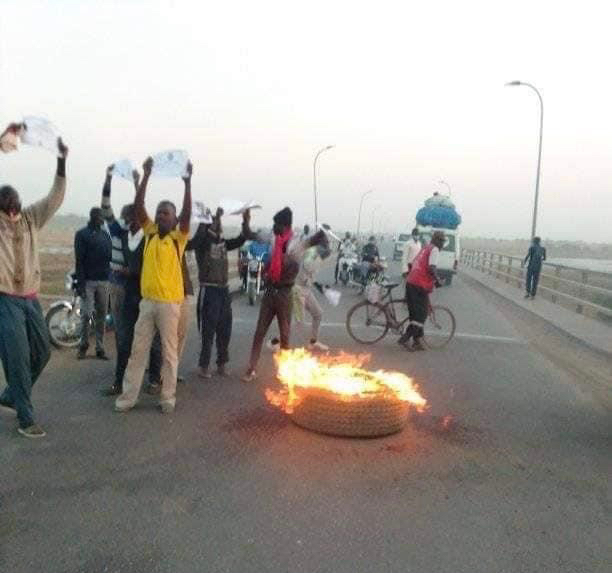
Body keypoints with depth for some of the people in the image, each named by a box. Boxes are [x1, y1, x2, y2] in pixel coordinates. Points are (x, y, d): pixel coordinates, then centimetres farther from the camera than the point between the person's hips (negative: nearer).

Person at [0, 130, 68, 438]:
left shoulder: (31, 218, 8)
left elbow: (56, 197, -1)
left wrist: (62, 161, -13)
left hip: (30, 298, 5)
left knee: (42, 352, 12)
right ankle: (26, 419, 4)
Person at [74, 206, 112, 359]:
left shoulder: (105, 234, 15)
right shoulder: (82, 234, 0)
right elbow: (79, 260, -6)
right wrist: (80, 282, -13)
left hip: (104, 281, 4)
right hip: (88, 280, -4)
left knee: (101, 315, 5)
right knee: (87, 313, -6)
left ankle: (100, 348, 11)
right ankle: (83, 344, 12)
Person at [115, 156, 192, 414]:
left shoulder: (179, 237, -2)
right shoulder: (149, 232, 8)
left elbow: (187, 213, -17)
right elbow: (138, 206, -1)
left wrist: (187, 182, -22)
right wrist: (146, 175, -8)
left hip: (170, 302, -3)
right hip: (147, 300, 4)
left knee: (169, 352, 6)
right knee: (138, 350, 9)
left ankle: (168, 397, 16)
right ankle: (128, 396, 18)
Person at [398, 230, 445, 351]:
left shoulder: (425, 248, 20)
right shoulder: (434, 250, -5)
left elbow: (412, 264, 24)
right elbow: (431, 268, -18)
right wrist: (437, 280, -6)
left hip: (410, 282, 9)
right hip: (420, 286, -9)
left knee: (415, 313, 14)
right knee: (422, 314, -1)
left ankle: (417, 341, 19)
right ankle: (405, 338, -5)